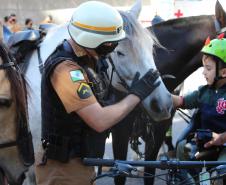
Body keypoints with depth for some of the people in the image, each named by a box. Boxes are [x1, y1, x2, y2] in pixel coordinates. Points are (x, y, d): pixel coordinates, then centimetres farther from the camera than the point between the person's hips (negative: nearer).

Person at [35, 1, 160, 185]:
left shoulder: (88, 58, 5)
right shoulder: (66, 69, -26)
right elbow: (100, 121, -28)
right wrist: (136, 94, -16)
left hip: (81, 162, 9)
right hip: (64, 169, -9)